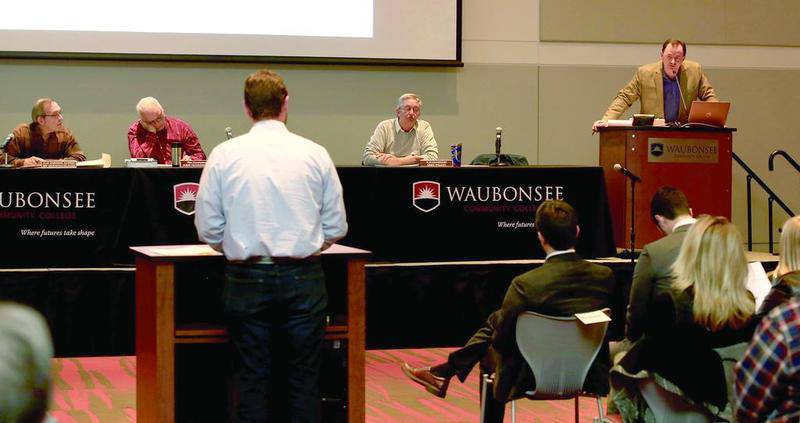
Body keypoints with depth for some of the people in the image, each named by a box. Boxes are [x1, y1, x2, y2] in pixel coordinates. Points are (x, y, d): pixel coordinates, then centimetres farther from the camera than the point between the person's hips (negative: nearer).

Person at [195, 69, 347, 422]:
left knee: (252, 378, 7)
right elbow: (336, 227, 4)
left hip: (247, 278, 0)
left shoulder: (225, 155, -1)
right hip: (303, 278, 0)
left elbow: (208, 228, 2)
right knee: (304, 378, 7)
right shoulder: (315, 154, -1)